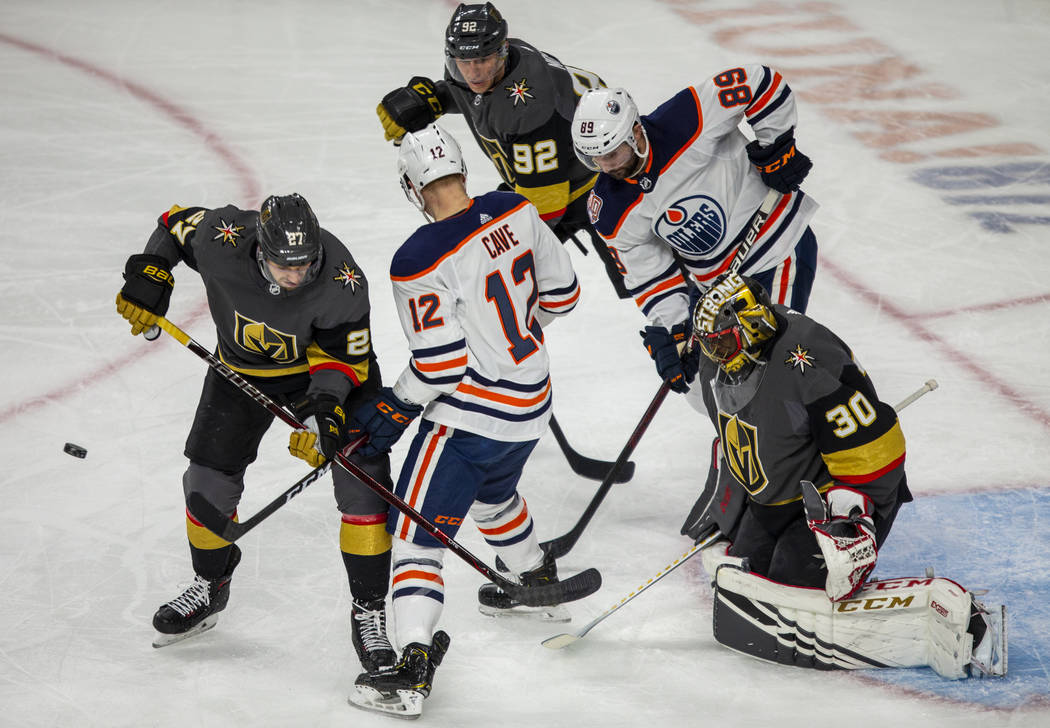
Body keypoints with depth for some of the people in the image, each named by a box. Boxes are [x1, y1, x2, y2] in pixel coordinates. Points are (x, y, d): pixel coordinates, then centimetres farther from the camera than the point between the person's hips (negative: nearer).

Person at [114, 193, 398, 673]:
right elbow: (176, 224, -8)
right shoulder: (221, 240, -31)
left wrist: (324, 409, -39)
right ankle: (210, 586, 29)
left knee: (362, 482, -13)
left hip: (328, 364, -2)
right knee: (209, 477, 2)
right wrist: (149, 276, -16)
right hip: (245, 368, 2)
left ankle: (369, 613, 0)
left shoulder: (341, 282, -34)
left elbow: (343, 358, -25)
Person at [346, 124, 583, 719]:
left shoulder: (419, 263, -21)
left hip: (472, 415, -8)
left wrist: (391, 413, -4)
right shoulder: (517, 212, -3)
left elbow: (440, 364, -19)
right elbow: (561, 292, 7)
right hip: (532, 406, 8)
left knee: (418, 531, -4)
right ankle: (538, 579, 56)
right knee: (491, 492, 34)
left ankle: (414, 669, -13)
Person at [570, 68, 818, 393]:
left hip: (779, 244, -6)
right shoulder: (611, 214, -10)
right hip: (711, 278, 6)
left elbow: (759, 83, -18)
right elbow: (650, 275, -5)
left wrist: (778, 145, -17)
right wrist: (666, 334, -15)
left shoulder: (687, 121, -26)